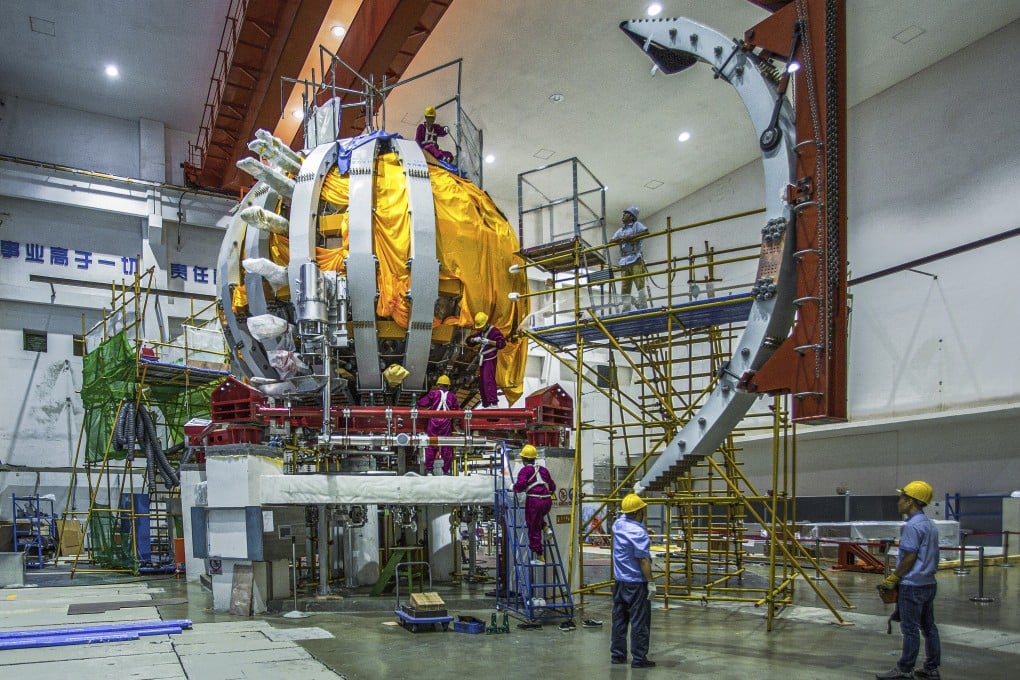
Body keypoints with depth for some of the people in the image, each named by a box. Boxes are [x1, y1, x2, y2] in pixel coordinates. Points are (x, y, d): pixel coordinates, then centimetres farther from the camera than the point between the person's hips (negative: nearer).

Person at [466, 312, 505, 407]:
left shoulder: (494, 331, -7)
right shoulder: (480, 332, 16)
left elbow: (502, 343, -14)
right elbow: (469, 340, 15)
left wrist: (489, 341, -21)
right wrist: (475, 339, -7)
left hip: (490, 360, -9)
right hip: (482, 361, 9)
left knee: (488, 380, -22)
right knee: (481, 383, 10)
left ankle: (494, 402, -28)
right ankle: (485, 404, 17)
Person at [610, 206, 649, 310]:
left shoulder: (636, 225, 9)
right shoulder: (620, 230, 24)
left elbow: (646, 231, -9)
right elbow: (610, 241, 15)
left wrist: (631, 237, -15)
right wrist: (620, 239, -6)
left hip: (635, 259, -5)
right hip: (624, 262, 6)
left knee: (640, 283, -13)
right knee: (625, 287, 0)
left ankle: (642, 306, -13)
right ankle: (626, 309, 0)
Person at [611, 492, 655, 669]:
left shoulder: (618, 524, 3)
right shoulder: (639, 533, -20)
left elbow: (625, 515, 28)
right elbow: (643, 560, -20)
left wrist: (634, 495, 31)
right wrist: (651, 582, -15)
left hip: (619, 581, 8)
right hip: (636, 583, -8)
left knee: (619, 619, 13)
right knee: (639, 621, -1)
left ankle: (618, 654, 19)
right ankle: (639, 658, 2)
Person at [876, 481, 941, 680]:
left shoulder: (912, 525, -17)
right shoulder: (930, 524, 12)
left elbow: (910, 557, -19)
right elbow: (933, 556, 17)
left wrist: (892, 578, -9)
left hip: (912, 585, -10)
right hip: (928, 583, 10)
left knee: (910, 629, -4)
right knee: (929, 626, 13)